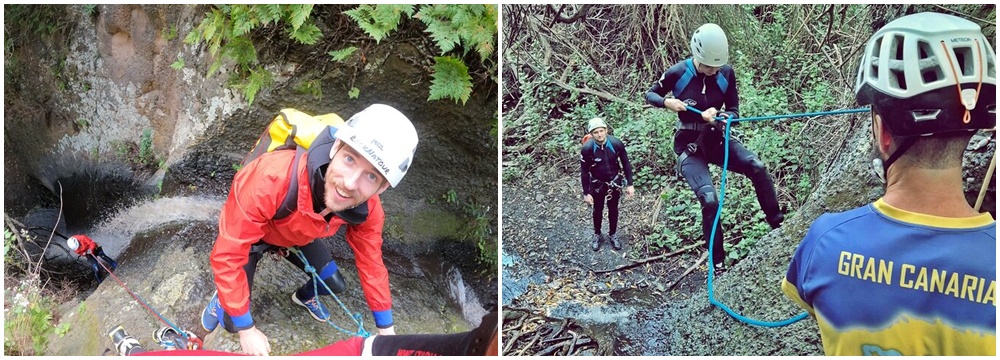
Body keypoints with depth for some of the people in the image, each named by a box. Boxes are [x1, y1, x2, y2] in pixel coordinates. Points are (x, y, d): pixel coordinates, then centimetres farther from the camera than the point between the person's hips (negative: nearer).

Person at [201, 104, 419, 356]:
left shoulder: (366, 209, -31)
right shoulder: (270, 178, -48)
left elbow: (370, 262, -13)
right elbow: (227, 255, -38)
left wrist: (386, 328, -6)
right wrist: (247, 331, -31)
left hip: (297, 237, 4)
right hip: (249, 234, -4)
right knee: (234, 323, -8)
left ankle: (305, 296, 38)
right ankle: (223, 298, 27)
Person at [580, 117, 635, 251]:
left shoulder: (616, 144, -24)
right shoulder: (587, 148, -26)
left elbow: (626, 164, -9)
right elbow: (584, 172, -14)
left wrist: (630, 184, -7)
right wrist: (586, 193, -10)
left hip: (614, 182, 1)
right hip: (597, 183, -1)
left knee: (613, 209, 16)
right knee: (598, 210, 16)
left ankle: (613, 235, 37)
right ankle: (597, 235, 38)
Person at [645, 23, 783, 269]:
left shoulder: (726, 74, -7)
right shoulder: (678, 73, -13)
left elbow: (734, 112, -1)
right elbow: (650, 94, 3)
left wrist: (719, 116, -25)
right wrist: (667, 102, -20)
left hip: (716, 140, 3)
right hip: (689, 147, -3)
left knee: (757, 167, -25)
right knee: (709, 200, -22)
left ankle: (778, 225, -10)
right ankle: (717, 263, -8)